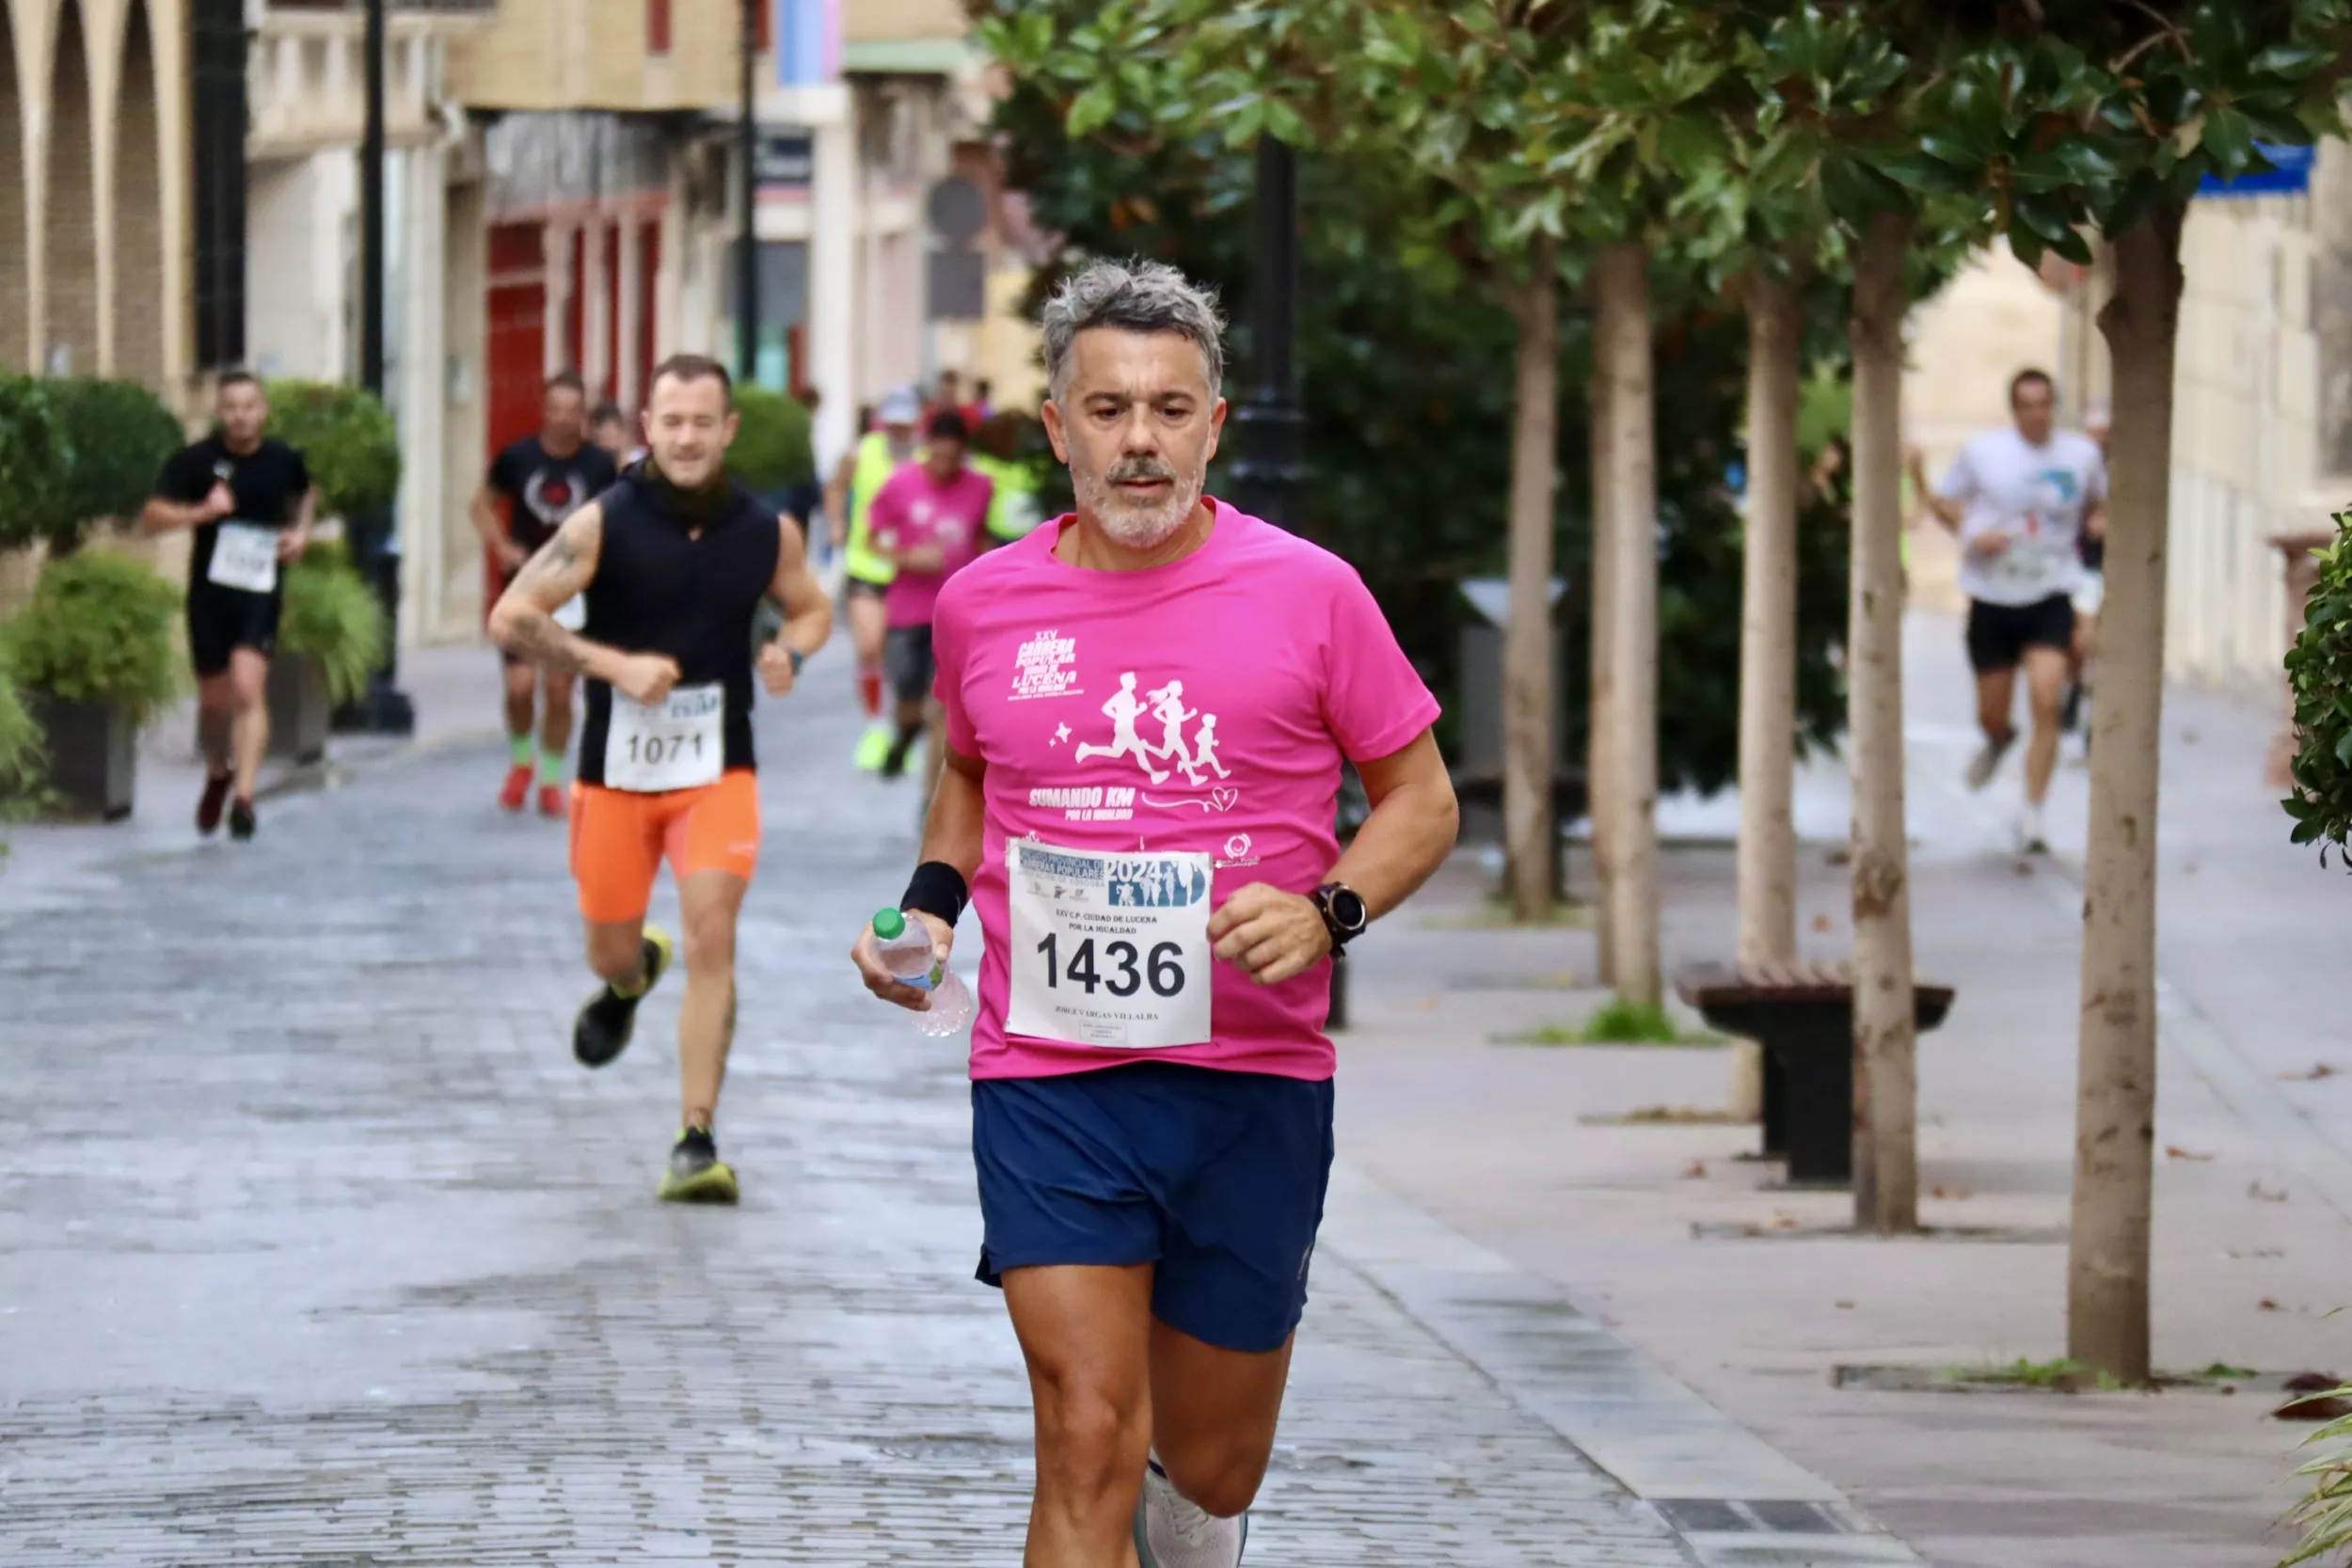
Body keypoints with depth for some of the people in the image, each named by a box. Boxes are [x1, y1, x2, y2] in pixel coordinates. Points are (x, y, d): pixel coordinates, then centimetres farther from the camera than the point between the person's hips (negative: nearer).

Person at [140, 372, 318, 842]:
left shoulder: (283, 461, 1)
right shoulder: (195, 460, -7)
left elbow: (306, 494, 24)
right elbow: (151, 516, -10)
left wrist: (301, 530, 6)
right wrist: (201, 511, -25)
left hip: (260, 591, -1)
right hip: (209, 591, 1)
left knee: (248, 688, -18)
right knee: (214, 698, 13)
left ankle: (244, 798, -20)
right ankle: (218, 773, 42)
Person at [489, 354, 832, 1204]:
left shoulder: (767, 533, -2)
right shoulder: (603, 523, -10)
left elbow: (812, 609, 17)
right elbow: (510, 618, -12)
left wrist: (789, 652, -6)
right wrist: (615, 664, -21)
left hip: (719, 768, 0)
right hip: (615, 770, 0)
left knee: (712, 936, -16)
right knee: (610, 950, 12)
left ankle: (696, 1145, -13)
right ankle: (630, 980, 53)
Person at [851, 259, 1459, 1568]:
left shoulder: (1309, 596, -3)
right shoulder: (984, 603, 3)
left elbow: (1422, 798, 4)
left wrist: (1329, 912, -14)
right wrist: (932, 904, 7)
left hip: (1252, 1082, 0)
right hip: (1048, 1087, 0)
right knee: (1088, 1447, -13)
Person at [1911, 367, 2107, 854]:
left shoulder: (2082, 454, 1)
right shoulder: (1982, 452, -3)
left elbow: (2098, 504, 19)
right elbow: (1945, 502, 8)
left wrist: (2099, 521, -4)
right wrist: (1973, 533, -12)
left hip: (2050, 599, 0)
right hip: (1992, 599, 0)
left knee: (2046, 702, -18)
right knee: (1991, 715, 9)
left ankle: (2032, 815, -10)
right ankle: (1999, 741, 50)